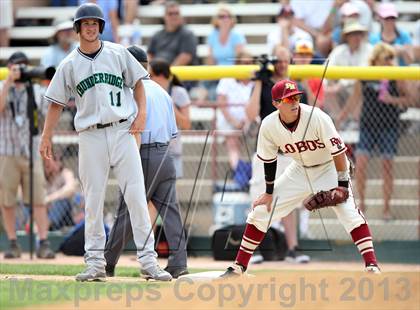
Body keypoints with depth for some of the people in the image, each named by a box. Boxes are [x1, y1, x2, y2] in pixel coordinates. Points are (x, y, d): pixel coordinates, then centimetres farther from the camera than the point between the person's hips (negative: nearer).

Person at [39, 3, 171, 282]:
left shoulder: (117, 53, 7)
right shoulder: (69, 65, 7)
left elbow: (137, 82, 13)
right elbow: (56, 102, 9)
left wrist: (142, 113, -2)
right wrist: (46, 138, 2)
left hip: (123, 131, -1)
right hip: (91, 136, 1)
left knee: (136, 196, -6)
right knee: (93, 201, 1)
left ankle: (148, 260, -5)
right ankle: (95, 263, 6)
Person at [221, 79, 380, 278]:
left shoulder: (317, 118, -29)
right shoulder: (269, 125, -18)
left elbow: (338, 150, -24)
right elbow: (268, 159, -3)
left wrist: (342, 184, -26)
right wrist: (269, 192, 1)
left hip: (329, 168, -4)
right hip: (299, 170, 4)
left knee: (349, 212, -24)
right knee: (260, 211, 1)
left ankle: (371, 264, -22)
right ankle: (239, 266, 13)